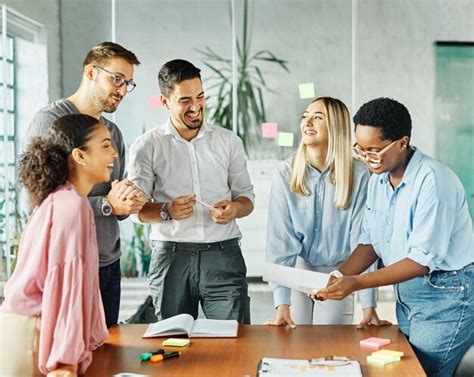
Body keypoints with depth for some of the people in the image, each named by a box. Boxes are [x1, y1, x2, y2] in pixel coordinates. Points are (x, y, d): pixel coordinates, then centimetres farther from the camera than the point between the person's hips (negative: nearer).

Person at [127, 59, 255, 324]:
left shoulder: (229, 141, 11)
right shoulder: (147, 146, 5)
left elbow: (246, 195, 15)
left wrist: (235, 208, -8)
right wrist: (167, 211, -18)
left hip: (223, 254, 1)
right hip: (171, 254, -1)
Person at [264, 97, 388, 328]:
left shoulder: (358, 175, -16)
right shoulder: (286, 174, -13)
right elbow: (280, 240, -17)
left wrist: (369, 306, -22)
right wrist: (282, 304, -26)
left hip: (338, 274, -1)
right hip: (298, 270, 1)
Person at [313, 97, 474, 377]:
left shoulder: (432, 179, -21)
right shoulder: (379, 180, 4)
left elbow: (423, 260, -23)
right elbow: (371, 243, 9)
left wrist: (357, 283, -26)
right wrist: (336, 279, -6)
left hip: (447, 296, -7)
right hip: (407, 297, 7)